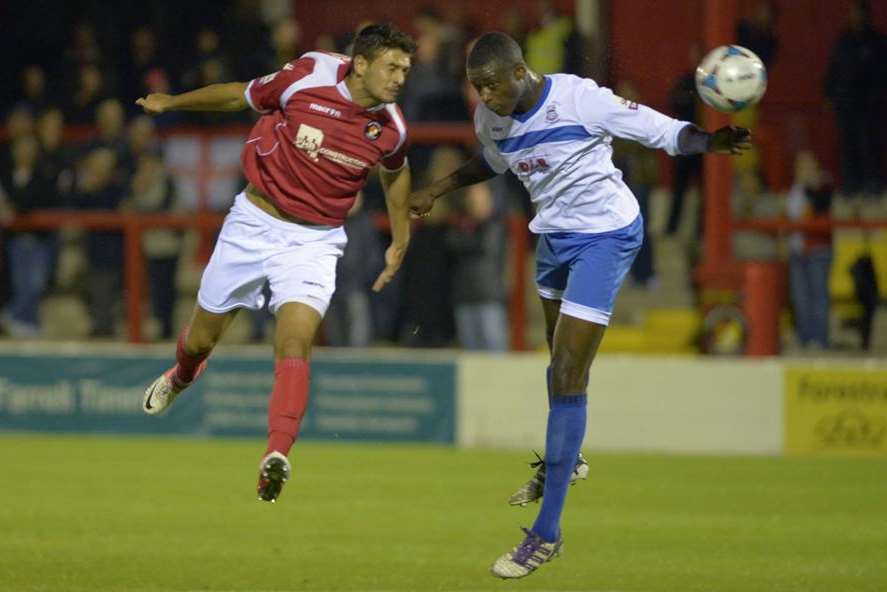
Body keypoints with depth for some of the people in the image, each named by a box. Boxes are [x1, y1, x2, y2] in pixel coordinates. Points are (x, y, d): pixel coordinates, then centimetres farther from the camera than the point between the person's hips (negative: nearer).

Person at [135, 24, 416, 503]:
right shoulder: (309, 76, -16)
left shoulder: (391, 127, -8)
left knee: (295, 344, -25)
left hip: (314, 242, -1)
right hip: (254, 224, 1)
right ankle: (181, 376, 51)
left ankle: (277, 457, -37)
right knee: (200, 341, 14)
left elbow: (395, 171, 17)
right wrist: (172, 102, 15)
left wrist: (400, 241, 20)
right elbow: (241, 96, 3)